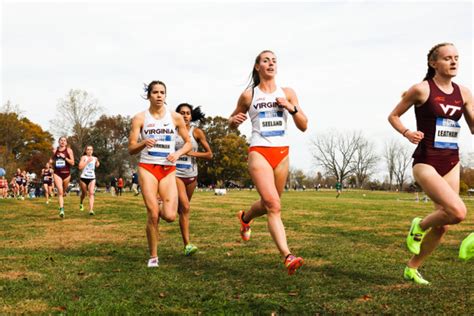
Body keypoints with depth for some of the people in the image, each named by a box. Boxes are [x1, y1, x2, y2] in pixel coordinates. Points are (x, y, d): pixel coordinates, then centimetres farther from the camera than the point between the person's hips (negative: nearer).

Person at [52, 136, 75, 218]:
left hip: (66, 173, 0)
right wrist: (51, 163, 5)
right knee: (60, 191, -14)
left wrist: (64, 157, -18)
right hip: (57, 173, 0)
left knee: (64, 190, 15)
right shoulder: (55, 150, 6)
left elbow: (72, 163, -8)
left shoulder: (69, 150, -2)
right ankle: (61, 210, -19)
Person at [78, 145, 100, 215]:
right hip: (83, 178, -2)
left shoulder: (94, 158, 9)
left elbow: (97, 166, 28)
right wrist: (87, 161, -21)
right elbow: (80, 167, -16)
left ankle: (91, 210, -23)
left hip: (92, 178, 2)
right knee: (84, 193, 14)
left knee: (91, 193, -14)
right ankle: (81, 203, 47)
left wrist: (97, 162, 8)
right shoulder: (84, 157, -4)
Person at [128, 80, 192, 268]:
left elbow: (188, 143, 12)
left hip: (168, 170, 1)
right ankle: (153, 257, 8)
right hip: (147, 168, -1)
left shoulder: (176, 118, 5)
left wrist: (178, 153, -8)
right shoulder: (140, 118, 2)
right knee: (153, 214, -10)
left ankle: (160, 210, 27)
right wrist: (143, 143, -22)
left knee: (169, 216, -13)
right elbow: (131, 149, -1)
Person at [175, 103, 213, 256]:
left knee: (183, 208, 15)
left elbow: (209, 154, 3)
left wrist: (192, 153, -10)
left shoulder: (197, 132, 1)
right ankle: (187, 245, -19)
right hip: (176, 173, -3)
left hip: (191, 175, 3)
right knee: (185, 207, -18)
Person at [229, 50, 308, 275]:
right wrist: (235, 120, -9)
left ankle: (245, 218, 48)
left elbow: (303, 126, 6)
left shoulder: (287, 93, 8)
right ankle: (288, 257, -22)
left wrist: (291, 108, -11)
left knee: (269, 204, 15)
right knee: (273, 205, -19)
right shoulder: (248, 95, 2)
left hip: (282, 153, 4)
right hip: (259, 152, -4)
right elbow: (232, 122, 15)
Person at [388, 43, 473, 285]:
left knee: (443, 225, 8)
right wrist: (407, 133, -16)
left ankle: (412, 268, 26)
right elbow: (393, 116, 1)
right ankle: (419, 226, 7)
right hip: (426, 162, -6)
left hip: (451, 164, 6)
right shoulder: (422, 89, -8)